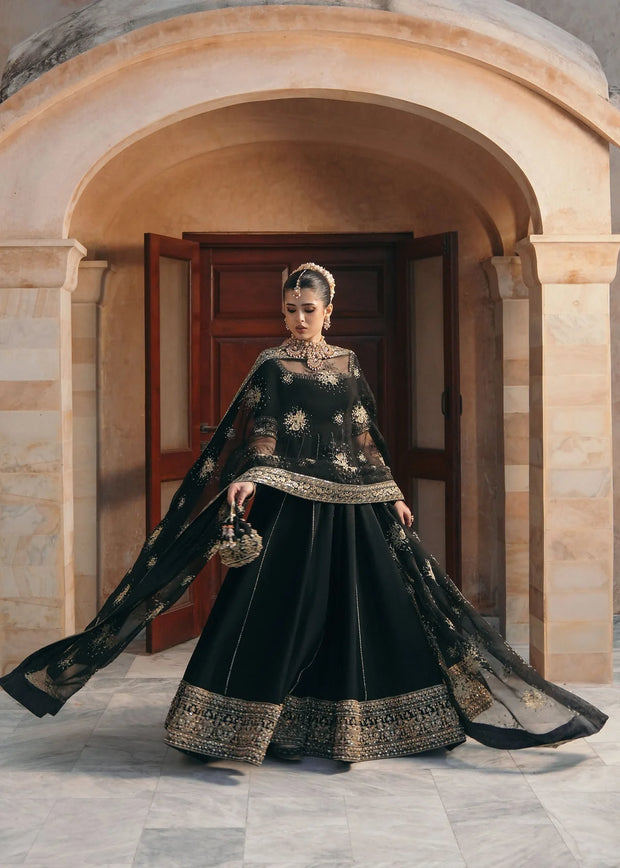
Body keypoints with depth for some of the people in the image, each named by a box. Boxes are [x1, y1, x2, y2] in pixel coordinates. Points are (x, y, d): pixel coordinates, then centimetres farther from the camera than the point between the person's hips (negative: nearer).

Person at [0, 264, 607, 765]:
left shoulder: (347, 363, 12)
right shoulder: (272, 364, 1)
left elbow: (365, 438, 15)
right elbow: (260, 436, -6)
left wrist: (391, 495, 13)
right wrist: (249, 477, -25)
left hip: (349, 505, 4)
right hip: (290, 502, -4)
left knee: (357, 608, 5)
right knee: (282, 608, -5)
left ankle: (347, 725, 16)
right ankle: (275, 727, 4)